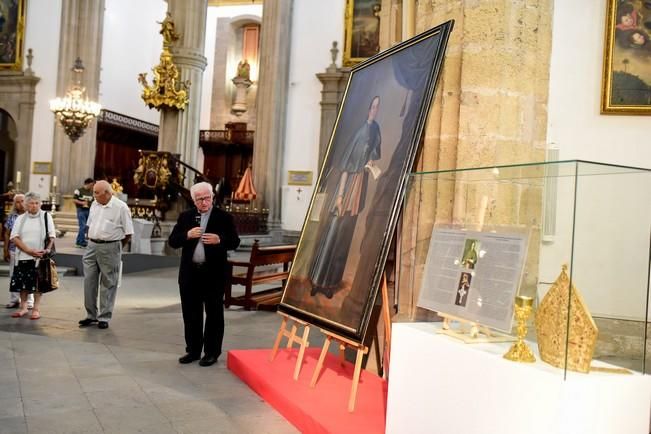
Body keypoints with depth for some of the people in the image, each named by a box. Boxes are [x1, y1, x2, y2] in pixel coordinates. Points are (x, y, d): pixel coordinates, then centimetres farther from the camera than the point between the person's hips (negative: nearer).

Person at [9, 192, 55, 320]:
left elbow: (52, 236, 1)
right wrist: (29, 250, -14)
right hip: (23, 256, 2)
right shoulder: (20, 218, 7)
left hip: (40, 256, -2)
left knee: (37, 283, 0)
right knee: (22, 283, 7)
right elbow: (14, 237, -2)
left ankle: (36, 309, 9)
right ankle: (23, 307, 22)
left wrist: (48, 249, -15)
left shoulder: (46, 216, 3)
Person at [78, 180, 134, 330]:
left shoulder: (121, 207, -10)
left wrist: (116, 247, 1)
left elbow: (128, 233, -8)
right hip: (92, 246, 6)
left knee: (108, 284, 3)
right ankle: (91, 315, 20)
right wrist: (91, 241, 12)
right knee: (89, 281, 7)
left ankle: (104, 317, 13)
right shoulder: (94, 205, 10)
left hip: (110, 248, -6)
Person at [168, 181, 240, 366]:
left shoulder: (224, 217, -1)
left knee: (214, 314, 5)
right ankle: (193, 350, 23)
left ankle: (212, 352, 14)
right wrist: (187, 235, -16)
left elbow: (235, 241, -4)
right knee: (191, 314, 11)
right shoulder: (185, 217, 7)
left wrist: (219, 240, -23)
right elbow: (172, 241, 3)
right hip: (189, 273, 3)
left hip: (214, 274, -3)